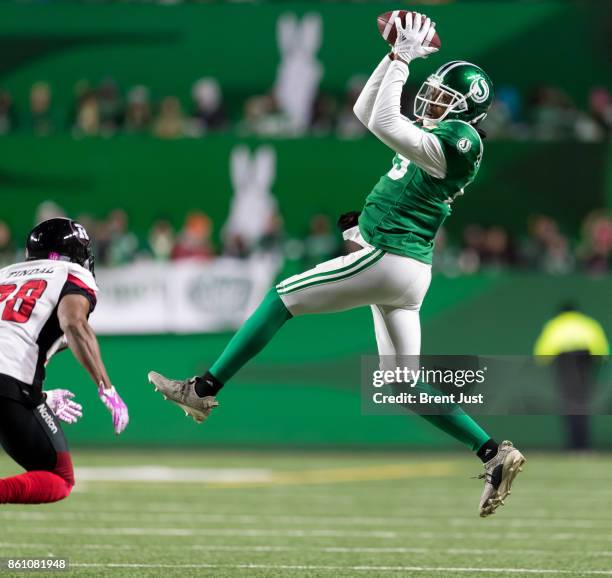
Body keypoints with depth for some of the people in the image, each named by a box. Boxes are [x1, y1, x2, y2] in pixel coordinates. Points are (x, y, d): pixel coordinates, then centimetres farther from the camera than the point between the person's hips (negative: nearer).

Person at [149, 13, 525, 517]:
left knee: (283, 298, -2)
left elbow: (382, 123, -21)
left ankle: (204, 390, 0)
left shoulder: (458, 140, -12)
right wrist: (397, 56, 15)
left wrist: (402, 60, -15)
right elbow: (366, 112, 23)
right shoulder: (440, 135, 16)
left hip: (387, 260, -10)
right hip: (404, 271, 10)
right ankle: (494, 453, 4)